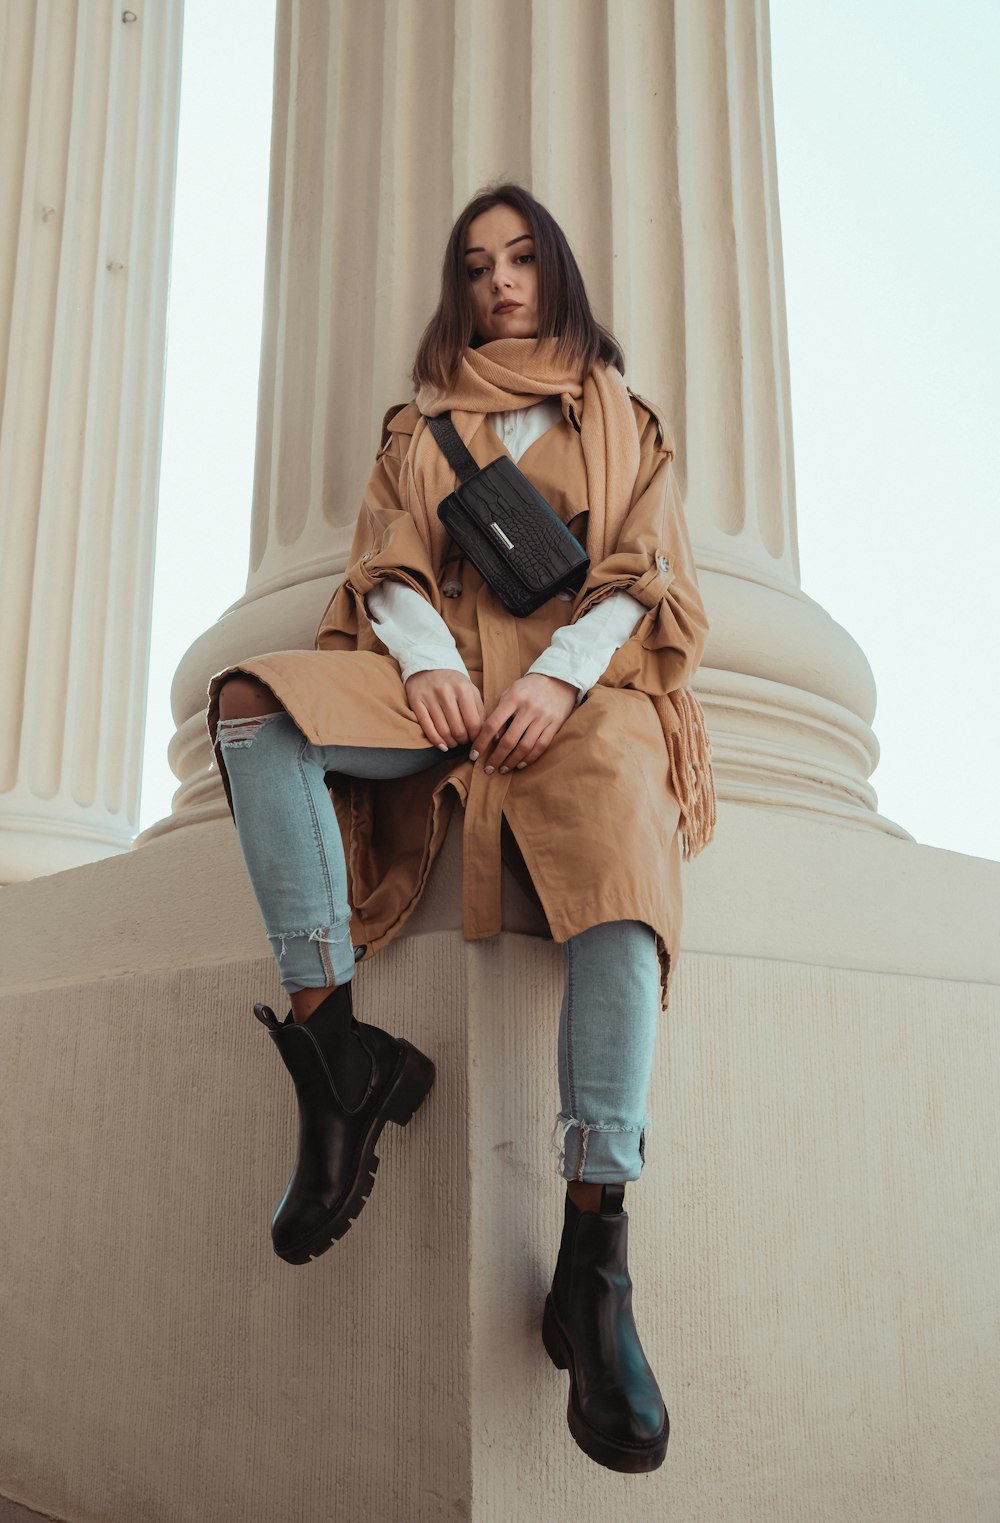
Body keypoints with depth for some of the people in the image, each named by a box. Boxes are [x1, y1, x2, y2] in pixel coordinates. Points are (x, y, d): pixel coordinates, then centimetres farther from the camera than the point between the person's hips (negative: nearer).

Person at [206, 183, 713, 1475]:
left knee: (619, 872, -35)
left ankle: (593, 1266, -38)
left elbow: (645, 578, 8)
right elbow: (390, 569, 13)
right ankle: (337, 1053, -32)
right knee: (252, 705, -29)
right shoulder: (421, 425, 28)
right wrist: (428, 660, -12)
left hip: (581, 683, -2)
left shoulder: (624, 418, 23)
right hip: (442, 679, 2)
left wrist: (559, 676, -13)